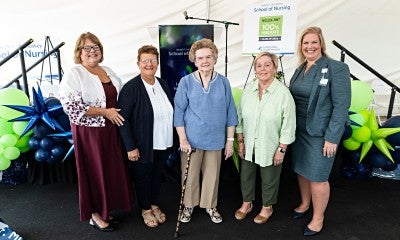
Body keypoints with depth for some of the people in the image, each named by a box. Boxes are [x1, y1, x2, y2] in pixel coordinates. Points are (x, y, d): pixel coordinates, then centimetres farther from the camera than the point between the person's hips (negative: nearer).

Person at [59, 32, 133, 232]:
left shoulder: (107, 71, 10)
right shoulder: (74, 74, -10)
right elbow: (71, 106, -19)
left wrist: (119, 111, 3)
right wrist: (105, 112, -18)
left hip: (110, 129, 6)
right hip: (89, 131, -6)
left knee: (111, 169, 13)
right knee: (95, 171, 6)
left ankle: (105, 209, 33)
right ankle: (95, 214, 27)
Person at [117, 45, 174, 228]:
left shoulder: (163, 84, 4)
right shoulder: (131, 87, -15)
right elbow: (123, 118, -17)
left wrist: (172, 140, 10)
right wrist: (130, 147, -18)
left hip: (163, 144, 6)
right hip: (143, 146, -5)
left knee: (157, 175, 20)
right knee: (143, 177, 13)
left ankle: (154, 204, 43)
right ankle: (145, 209, 36)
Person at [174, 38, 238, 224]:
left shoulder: (223, 82, -1)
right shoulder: (186, 82, -6)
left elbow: (230, 113, 3)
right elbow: (179, 112, -4)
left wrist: (230, 140, 2)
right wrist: (182, 139, -9)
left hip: (215, 139, 2)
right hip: (191, 139, -1)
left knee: (212, 175, 15)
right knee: (190, 175, 12)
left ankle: (210, 205, 38)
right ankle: (188, 205, 36)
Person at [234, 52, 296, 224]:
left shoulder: (283, 93, -15)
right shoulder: (248, 90, -2)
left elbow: (288, 124, -12)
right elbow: (240, 117, 3)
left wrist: (281, 149, -11)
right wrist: (240, 141, 2)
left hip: (270, 148, -4)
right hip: (248, 146, 4)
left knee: (269, 179, 15)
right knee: (246, 175, 19)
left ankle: (267, 207, 41)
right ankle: (246, 203, 45)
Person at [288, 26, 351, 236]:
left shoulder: (336, 68, -11)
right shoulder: (300, 69, 9)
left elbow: (341, 105, -15)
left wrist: (332, 138, -18)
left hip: (320, 133, -6)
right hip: (299, 130, 6)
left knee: (317, 176, 4)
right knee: (301, 170, 18)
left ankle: (318, 218, 26)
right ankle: (304, 203, 42)